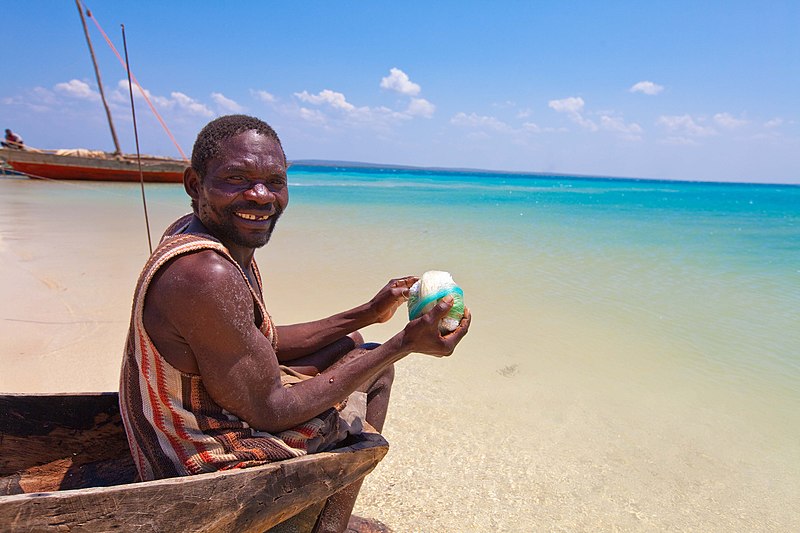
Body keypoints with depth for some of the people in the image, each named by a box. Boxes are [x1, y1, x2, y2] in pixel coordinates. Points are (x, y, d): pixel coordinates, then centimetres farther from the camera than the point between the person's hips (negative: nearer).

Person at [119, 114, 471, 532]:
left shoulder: (195, 233, -1)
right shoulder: (207, 275, -32)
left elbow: (264, 344, 5)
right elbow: (272, 413, -25)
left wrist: (366, 313, 4)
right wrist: (404, 344, -25)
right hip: (207, 470, -8)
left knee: (353, 345, 19)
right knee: (374, 371, 5)